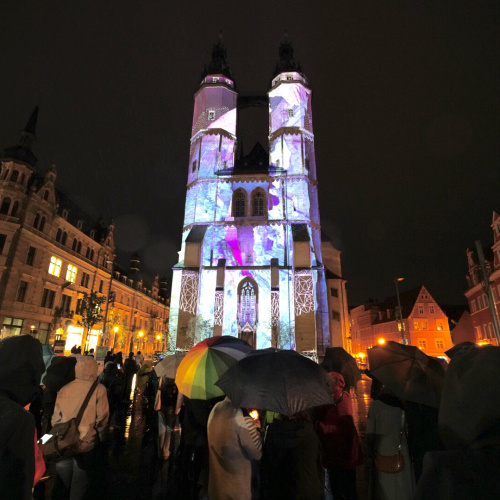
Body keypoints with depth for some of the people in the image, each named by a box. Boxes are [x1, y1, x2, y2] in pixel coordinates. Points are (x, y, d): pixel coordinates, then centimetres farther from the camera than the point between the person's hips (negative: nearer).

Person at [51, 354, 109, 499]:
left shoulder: (64, 389, -4)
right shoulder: (98, 389, -14)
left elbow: (56, 418, 2)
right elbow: (101, 419, -11)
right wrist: (100, 436, 8)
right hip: (86, 444, -3)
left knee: (61, 483, 20)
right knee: (79, 486, 16)